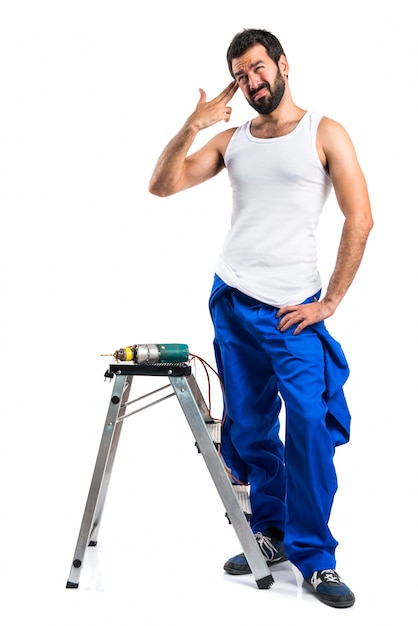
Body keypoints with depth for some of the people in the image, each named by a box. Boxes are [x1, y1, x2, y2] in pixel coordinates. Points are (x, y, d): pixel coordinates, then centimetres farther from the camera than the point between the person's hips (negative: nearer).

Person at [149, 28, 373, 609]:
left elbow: (360, 219, -4)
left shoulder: (324, 133, 1)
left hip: (293, 310, -4)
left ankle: (315, 559, 2)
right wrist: (192, 126, -6)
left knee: (310, 431, -9)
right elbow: (162, 185, 7)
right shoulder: (231, 139, 13)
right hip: (230, 300, 5)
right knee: (251, 428, 9)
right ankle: (271, 534, 24)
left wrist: (329, 303, -7)